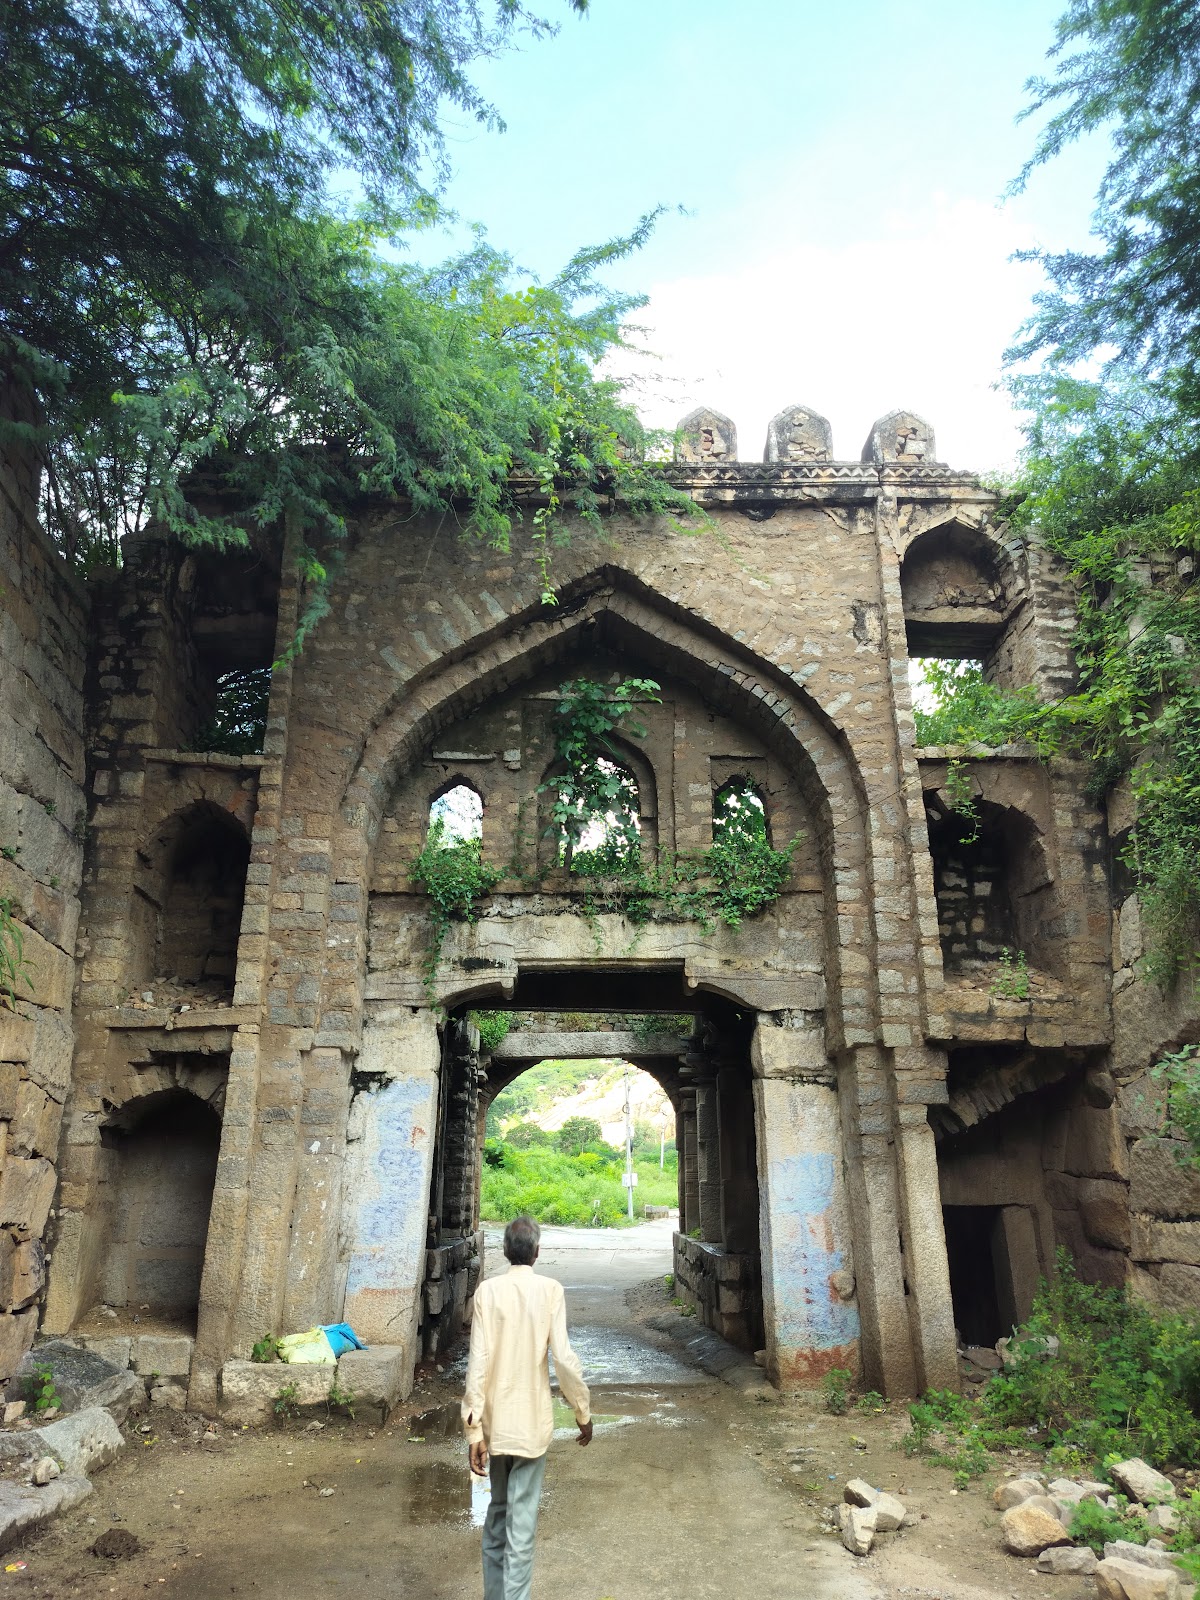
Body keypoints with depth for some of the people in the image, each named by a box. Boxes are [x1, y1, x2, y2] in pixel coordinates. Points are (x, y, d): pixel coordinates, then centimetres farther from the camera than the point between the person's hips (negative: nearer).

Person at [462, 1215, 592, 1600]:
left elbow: (478, 1361, -9)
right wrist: (583, 1413, 0)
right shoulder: (549, 1289, -11)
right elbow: (563, 1358, -13)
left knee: (497, 1510, 21)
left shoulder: (487, 1290, -6)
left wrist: (473, 1430, -6)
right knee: (521, 1521, 5)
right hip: (531, 1422, -3)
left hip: (495, 1421, 3)